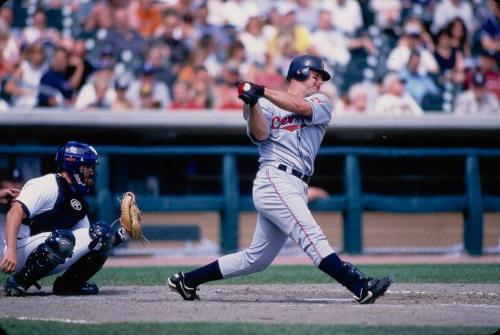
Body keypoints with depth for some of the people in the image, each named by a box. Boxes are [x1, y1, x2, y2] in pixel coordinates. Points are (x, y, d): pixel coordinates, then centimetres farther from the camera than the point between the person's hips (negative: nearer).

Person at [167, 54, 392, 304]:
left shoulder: (321, 104, 16)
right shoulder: (268, 105, 8)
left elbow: (301, 107, -6)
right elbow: (260, 134, -9)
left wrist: (261, 91, -13)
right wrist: (252, 103, -23)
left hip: (296, 189, 6)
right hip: (274, 180, -6)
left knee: (256, 259, 9)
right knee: (313, 237, -19)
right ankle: (360, 287, -31)